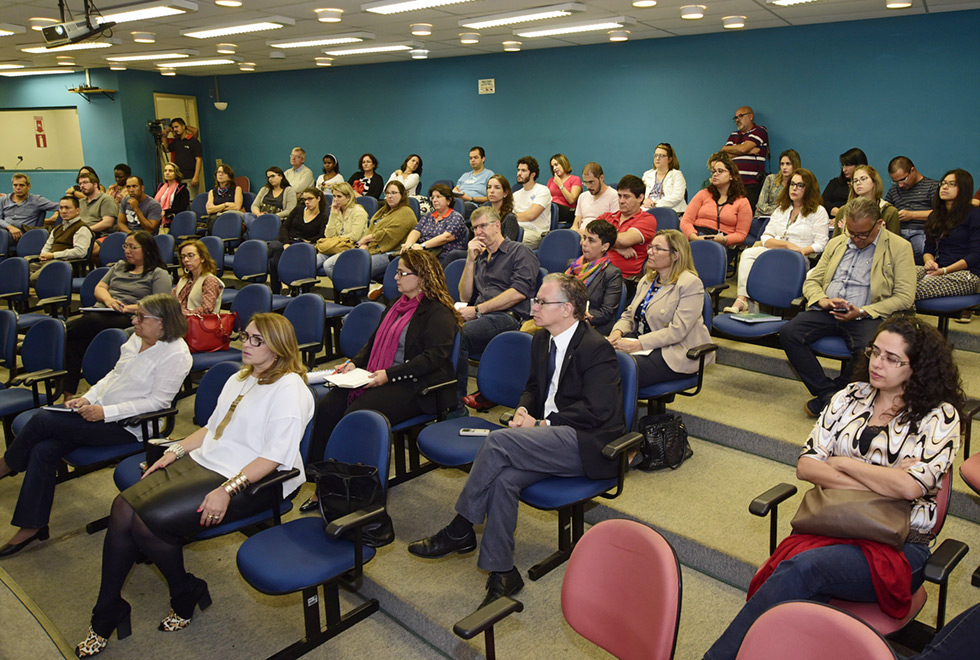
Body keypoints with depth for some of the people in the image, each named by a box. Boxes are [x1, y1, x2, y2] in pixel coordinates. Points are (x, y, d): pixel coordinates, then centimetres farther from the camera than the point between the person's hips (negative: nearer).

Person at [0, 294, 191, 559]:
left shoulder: (175, 355, -17)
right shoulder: (137, 338, 10)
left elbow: (157, 401, -20)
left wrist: (105, 412, -21)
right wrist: (87, 398, 3)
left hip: (127, 426, -8)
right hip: (101, 412, 8)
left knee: (42, 420, -14)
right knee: (43, 450, -10)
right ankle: (33, 525, 0)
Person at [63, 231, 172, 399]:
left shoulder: (159, 274, 6)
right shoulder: (119, 266, 29)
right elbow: (99, 288, 22)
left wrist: (128, 308, -14)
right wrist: (108, 299, -2)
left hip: (127, 319, -6)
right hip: (100, 311, 6)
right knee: (75, 340, -27)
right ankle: (68, 393, -24)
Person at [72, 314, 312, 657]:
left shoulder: (290, 389, -13)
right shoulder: (240, 379, 18)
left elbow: (275, 457, -19)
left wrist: (227, 490, -24)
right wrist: (175, 451, 9)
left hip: (244, 481, -9)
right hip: (202, 461, 9)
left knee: (148, 520, -21)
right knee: (124, 506, -11)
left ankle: (186, 596, 5)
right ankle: (106, 615, 1)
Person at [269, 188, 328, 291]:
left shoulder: (323, 218, 9)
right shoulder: (298, 210, 18)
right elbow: (284, 227, 10)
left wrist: (307, 242, -17)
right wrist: (286, 243, -7)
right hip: (286, 241, 3)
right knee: (275, 247, -34)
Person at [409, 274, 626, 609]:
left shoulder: (596, 349, -12)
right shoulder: (541, 341, 14)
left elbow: (597, 412, -18)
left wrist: (541, 424, -15)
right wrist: (523, 410, 3)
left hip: (587, 443, -7)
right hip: (552, 440, 8)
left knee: (499, 440, -26)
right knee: (503, 478, -23)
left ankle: (460, 529, -11)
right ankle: (501, 572, -13)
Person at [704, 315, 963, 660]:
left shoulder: (940, 416, 1)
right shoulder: (851, 397, 12)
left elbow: (909, 486, -16)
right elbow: (805, 465, 6)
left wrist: (842, 464, -4)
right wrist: (881, 482, -6)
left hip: (897, 545, -3)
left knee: (802, 567, -33)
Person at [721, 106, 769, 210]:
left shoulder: (760, 131, 5)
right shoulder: (734, 135, 23)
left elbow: (742, 148, -9)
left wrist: (726, 148, 10)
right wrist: (748, 151, 0)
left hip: (751, 185, -5)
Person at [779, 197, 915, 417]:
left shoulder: (899, 248, 4)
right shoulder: (836, 243, 19)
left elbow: (904, 296, -3)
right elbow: (811, 281, 18)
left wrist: (861, 312, -14)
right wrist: (824, 301, -6)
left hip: (867, 316, -4)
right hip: (827, 312, 4)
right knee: (789, 333, -23)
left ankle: (825, 399, -12)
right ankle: (827, 393, -14)